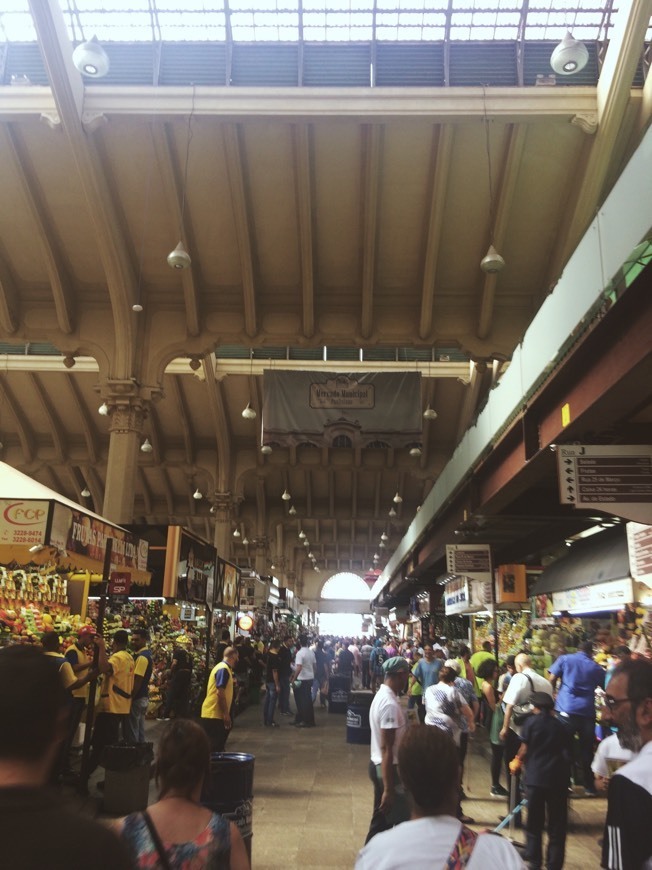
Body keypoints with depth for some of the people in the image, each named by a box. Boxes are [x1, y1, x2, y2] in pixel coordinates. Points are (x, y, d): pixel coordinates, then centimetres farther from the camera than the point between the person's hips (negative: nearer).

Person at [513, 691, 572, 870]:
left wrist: (517, 761, 16)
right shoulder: (561, 726, 8)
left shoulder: (531, 722, 0)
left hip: (535, 776, -2)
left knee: (534, 822, 12)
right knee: (557, 825, 11)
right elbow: (567, 753, 8)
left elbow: (525, 749, -3)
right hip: (558, 778, 2)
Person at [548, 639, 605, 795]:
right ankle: (589, 786, 19)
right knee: (587, 750, 12)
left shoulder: (564, 659, 7)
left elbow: (551, 681, 1)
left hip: (566, 710, -2)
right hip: (588, 712, 2)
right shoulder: (596, 667, 13)